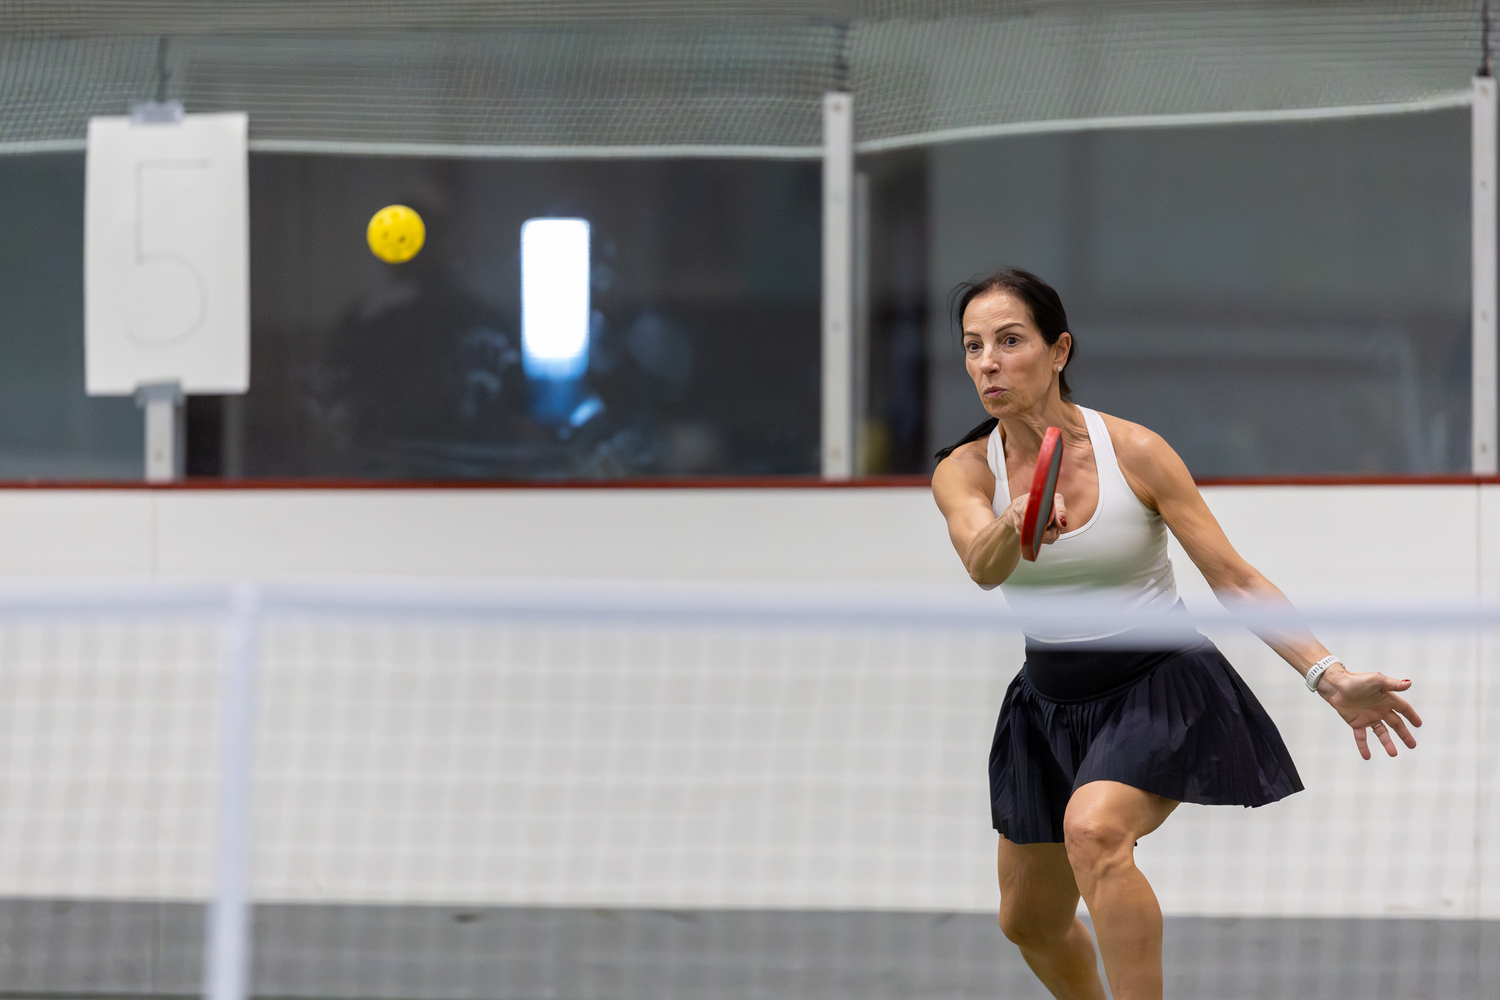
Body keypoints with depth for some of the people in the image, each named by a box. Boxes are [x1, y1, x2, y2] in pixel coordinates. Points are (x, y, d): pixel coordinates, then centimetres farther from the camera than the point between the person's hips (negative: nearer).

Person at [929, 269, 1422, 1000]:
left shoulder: (1135, 452, -13)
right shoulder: (965, 471, -7)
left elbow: (1235, 580, -9)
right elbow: (981, 565, -29)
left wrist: (1331, 678, -18)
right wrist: (1016, 528, -54)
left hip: (1158, 690, -5)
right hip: (1051, 705, 5)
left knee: (1093, 830, -35)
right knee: (1029, 923, 15)